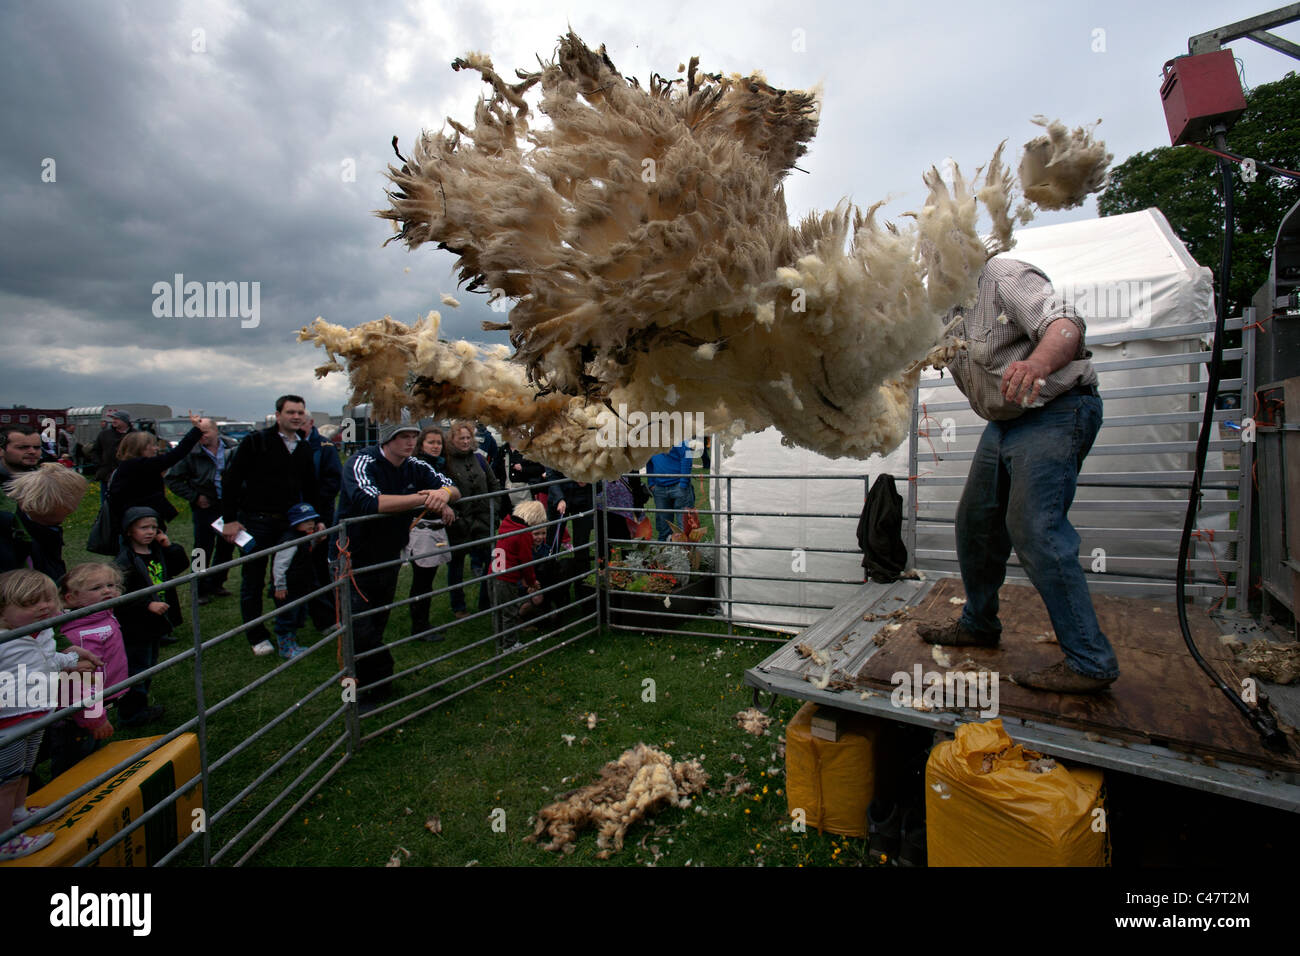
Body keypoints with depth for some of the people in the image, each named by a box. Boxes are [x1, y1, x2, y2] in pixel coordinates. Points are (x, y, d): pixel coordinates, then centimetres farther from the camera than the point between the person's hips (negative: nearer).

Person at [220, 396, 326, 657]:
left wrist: (317, 520, 13)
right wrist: (229, 519, -12)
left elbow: (311, 488, 17)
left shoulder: (304, 449, 8)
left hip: (289, 522, 5)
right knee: (253, 581, 6)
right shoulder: (255, 442, -8)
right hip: (256, 522, -4)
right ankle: (257, 636, 18)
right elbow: (231, 480, -9)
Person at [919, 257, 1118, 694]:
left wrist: (1038, 363, -49)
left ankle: (1091, 662, -9)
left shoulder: (1003, 275, -13)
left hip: (1057, 410, -9)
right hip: (1005, 422, 9)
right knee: (975, 523, 11)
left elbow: (1066, 325, -29)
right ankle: (979, 624, 29)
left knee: (1033, 528, -18)